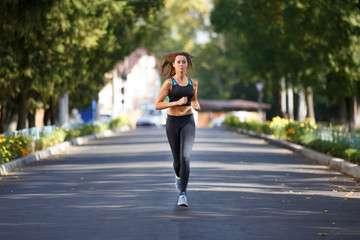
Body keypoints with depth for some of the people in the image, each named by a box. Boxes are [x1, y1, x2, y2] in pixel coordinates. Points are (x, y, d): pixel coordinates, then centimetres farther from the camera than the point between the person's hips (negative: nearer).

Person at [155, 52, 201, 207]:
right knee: (177, 159, 9)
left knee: (185, 156, -19)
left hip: (188, 122, 1)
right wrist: (177, 102, -20)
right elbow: (157, 105, -9)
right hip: (173, 122, -1)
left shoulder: (193, 83, 6)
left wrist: (196, 105, 1)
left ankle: (183, 194, -20)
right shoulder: (169, 83, -6)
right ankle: (178, 175, 47)